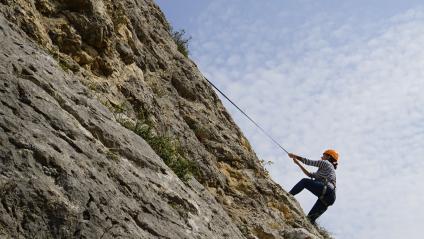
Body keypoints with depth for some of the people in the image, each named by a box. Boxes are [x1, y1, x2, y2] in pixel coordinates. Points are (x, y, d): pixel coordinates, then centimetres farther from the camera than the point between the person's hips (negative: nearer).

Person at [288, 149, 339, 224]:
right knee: (310, 219, 4)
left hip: (327, 191, -9)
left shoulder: (326, 163, 11)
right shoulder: (324, 171, 36)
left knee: (305, 181, -13)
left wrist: (295, 156, 19)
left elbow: (309, 162, 9)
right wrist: (298, 164, 36)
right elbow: (310, 174, 34)